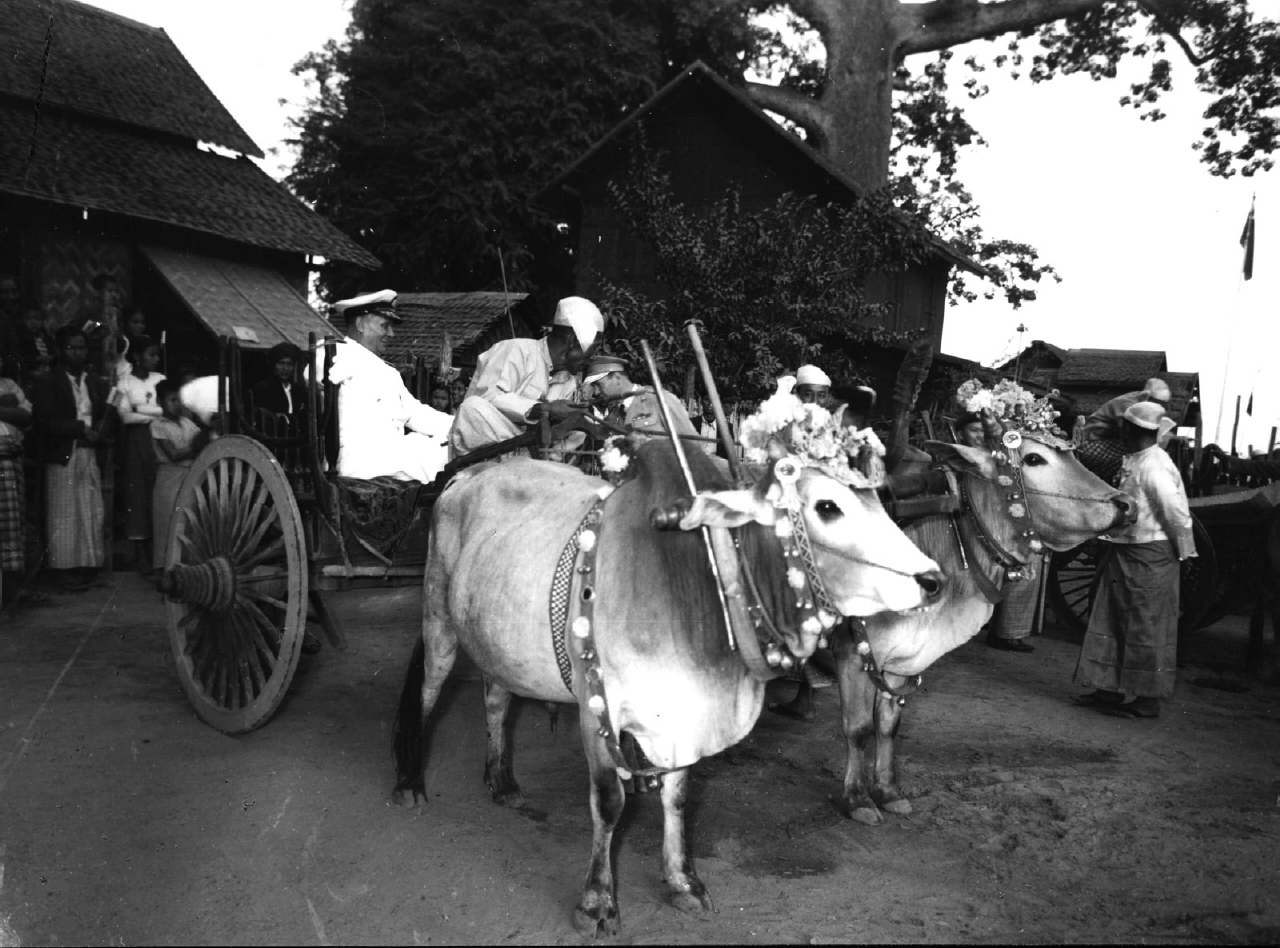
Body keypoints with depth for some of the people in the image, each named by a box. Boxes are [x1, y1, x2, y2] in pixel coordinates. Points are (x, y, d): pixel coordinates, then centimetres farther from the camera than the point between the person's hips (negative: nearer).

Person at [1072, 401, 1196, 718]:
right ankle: (1109, 690, 22)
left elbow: (1177, 513, -20)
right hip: (1125, 554, 10)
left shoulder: (1153, 468, -20)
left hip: (1151, 557, -10)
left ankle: (1147, 701, 11)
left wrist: (1183, 553, -9)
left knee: (1145, 628, 0)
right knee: (1113, 621, 13)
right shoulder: (1132, 461, 9)